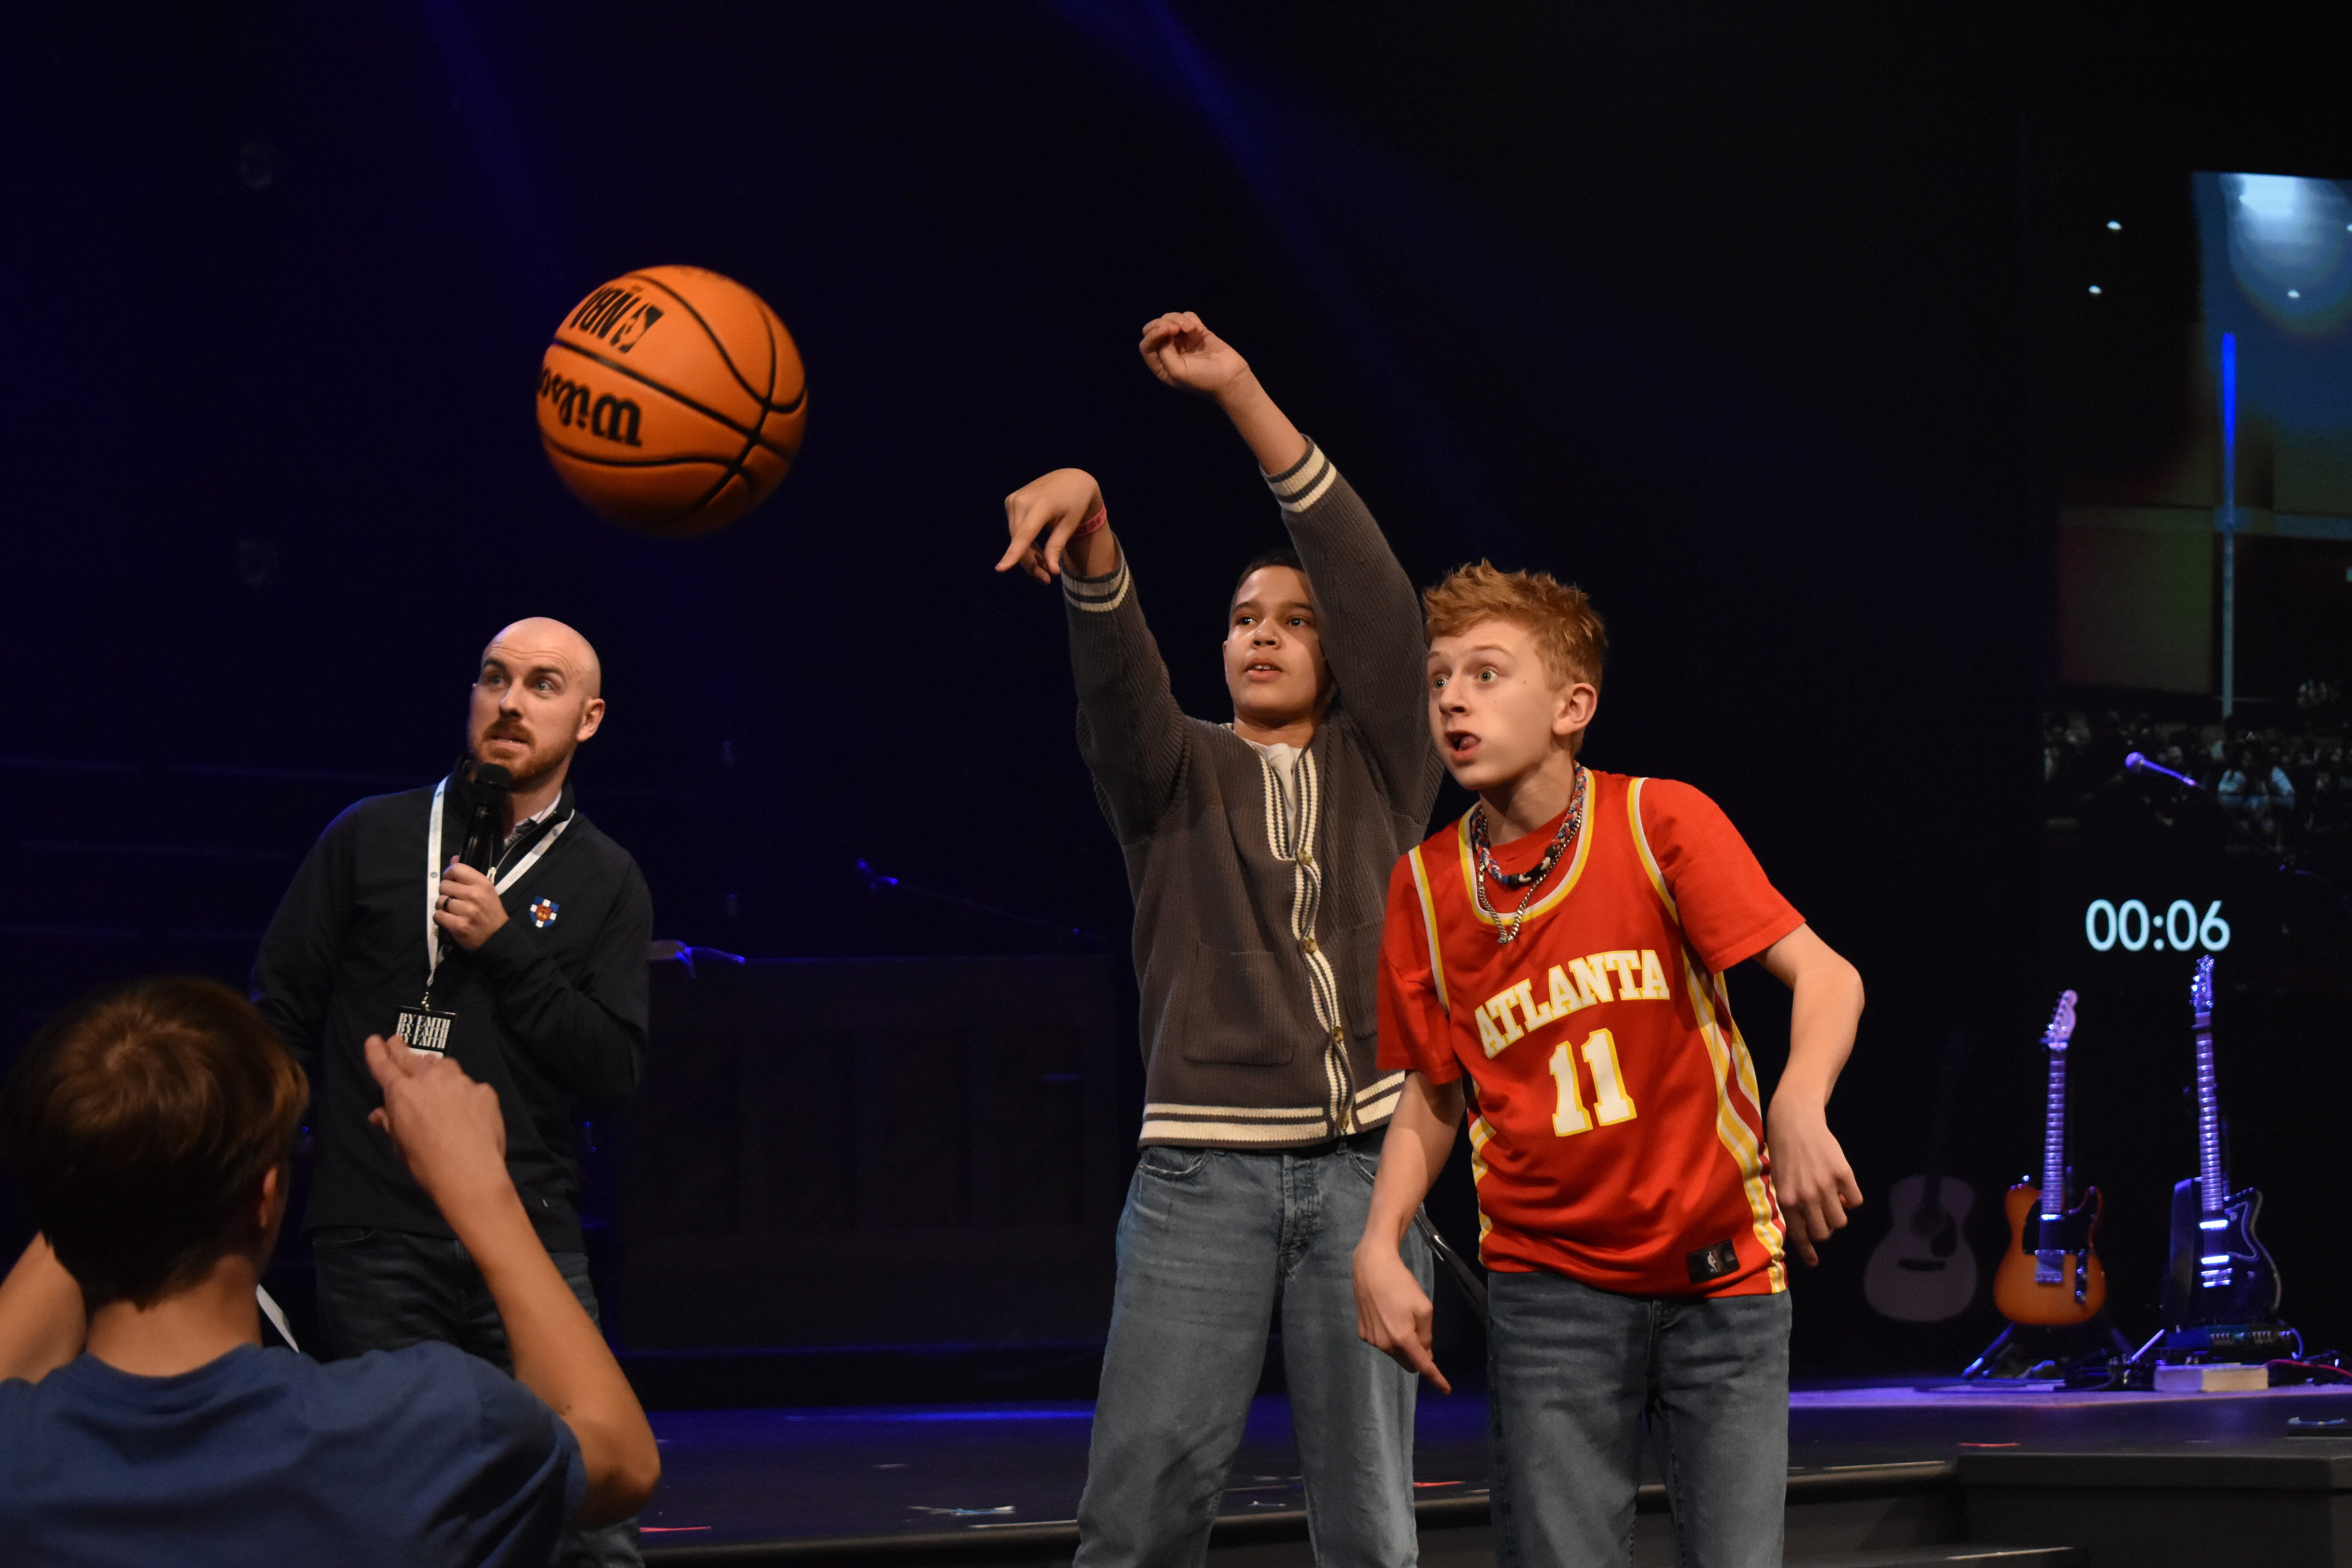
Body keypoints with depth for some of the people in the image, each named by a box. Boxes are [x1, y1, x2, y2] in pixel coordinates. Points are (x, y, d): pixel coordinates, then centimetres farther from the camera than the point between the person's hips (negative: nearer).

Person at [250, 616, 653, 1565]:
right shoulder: (370, 839, 9)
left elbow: (615, 1071, 1)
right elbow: (281, 1020, 8)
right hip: (376, 1242, 0)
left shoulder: (606, 882, 9)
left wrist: (507, 946, -9)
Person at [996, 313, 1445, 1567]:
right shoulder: (1173, 774, 13)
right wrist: (1087, 515, -29)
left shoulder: (1378, 769, 13)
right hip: (1203, 1170, -1)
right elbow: (1115, 661, -7)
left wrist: (1242, 397, -8)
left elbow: (1375, 585, 1)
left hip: (1361, 1166, 1)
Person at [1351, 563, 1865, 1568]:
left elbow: (1823, 975, -16)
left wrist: (1799, 1108, -35)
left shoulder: (1661, 822, -8)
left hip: (1721, 1272, -2)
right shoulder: (1422, 887, 2)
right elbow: (1434, 1092, 11)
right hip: (1549, 1287, 2)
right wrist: (1379, 1246, -4)